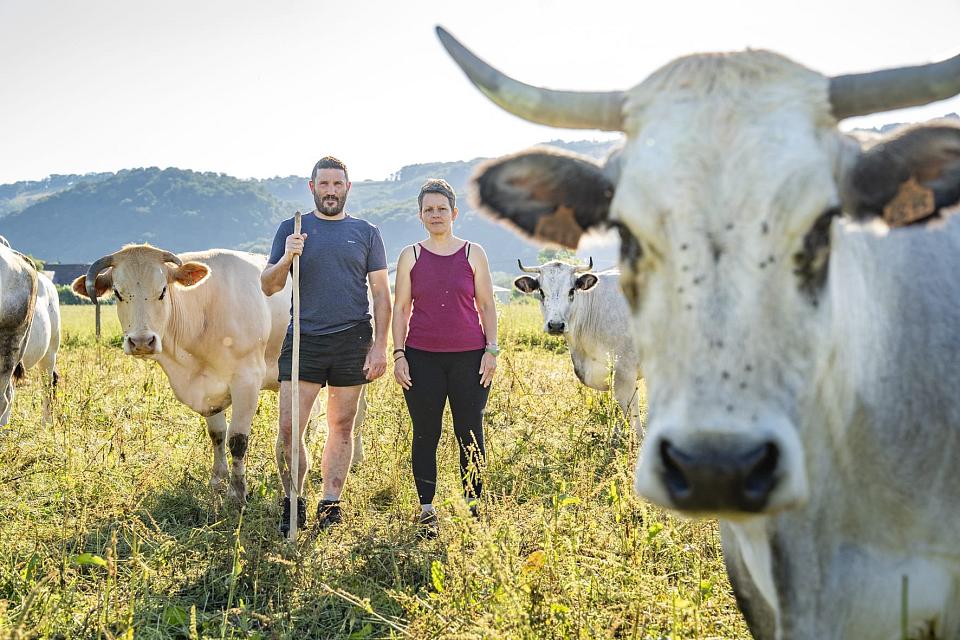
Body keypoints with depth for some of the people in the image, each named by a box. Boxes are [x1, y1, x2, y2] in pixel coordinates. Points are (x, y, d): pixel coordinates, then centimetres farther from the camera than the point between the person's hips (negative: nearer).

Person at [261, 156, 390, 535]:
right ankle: (292, 504, 8)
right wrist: (286, 258, -14)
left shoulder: (366, 233, 9)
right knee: (289, 428, -7)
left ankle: (330, 505, 16)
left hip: (352, 342, 1)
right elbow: (268, 287, 6)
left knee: (342, 427, 6)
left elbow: (381, 293, 7)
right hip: (303, 340, 0)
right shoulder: (292, 230, 8)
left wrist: (380, 345, -2)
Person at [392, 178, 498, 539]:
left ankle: (473, 506, 14)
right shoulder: (410, 256, 7)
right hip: (421, 358, 1)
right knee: (425, 434, 4)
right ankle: (427, 512, 13)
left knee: (470, 434, 1)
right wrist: (398, 354, -1)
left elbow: (487, 306, 7)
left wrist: (491, 350, -1)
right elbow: (400, 308, 7)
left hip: (469, 357, 0)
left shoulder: (473, 254, 6)